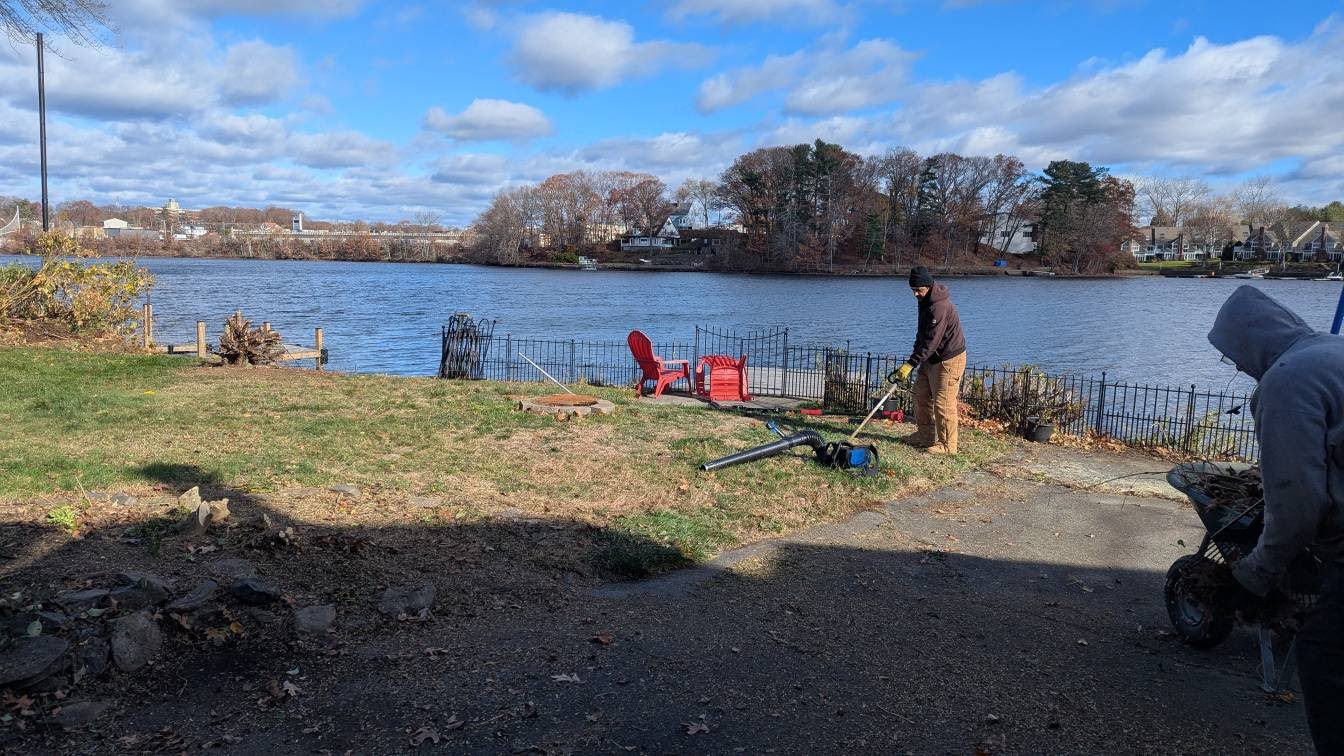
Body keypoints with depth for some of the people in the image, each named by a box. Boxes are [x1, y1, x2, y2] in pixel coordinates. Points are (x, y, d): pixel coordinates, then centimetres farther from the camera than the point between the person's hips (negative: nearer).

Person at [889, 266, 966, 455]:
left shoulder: (940, 307, -26)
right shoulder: (925, 301, 6)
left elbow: (931, 341, -29)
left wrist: (911, 364, -28)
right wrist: (915, 353, 15)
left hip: (948, 359, -10)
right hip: (932, 358, 10)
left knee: (942, 402, -7)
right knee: (921, 395, 15)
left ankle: (947, 444, 3)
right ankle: (926, 435, 26)